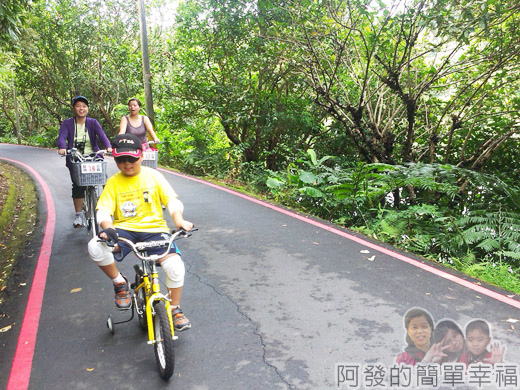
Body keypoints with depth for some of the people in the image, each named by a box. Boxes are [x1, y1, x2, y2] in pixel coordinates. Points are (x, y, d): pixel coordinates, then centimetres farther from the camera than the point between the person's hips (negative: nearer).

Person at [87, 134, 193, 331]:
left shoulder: (153, 176, 3)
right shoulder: (113, 182, 4)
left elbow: (172, 200, -3)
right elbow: (103, 210, -5)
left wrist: (179, 219, -24)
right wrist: (108, 228, -28)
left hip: (154, 228, -1)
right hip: (124, 229, 1)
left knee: (175, 266, -23)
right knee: (95, 248, -30)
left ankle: (175, 309, 6)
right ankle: (120, 283, 0)